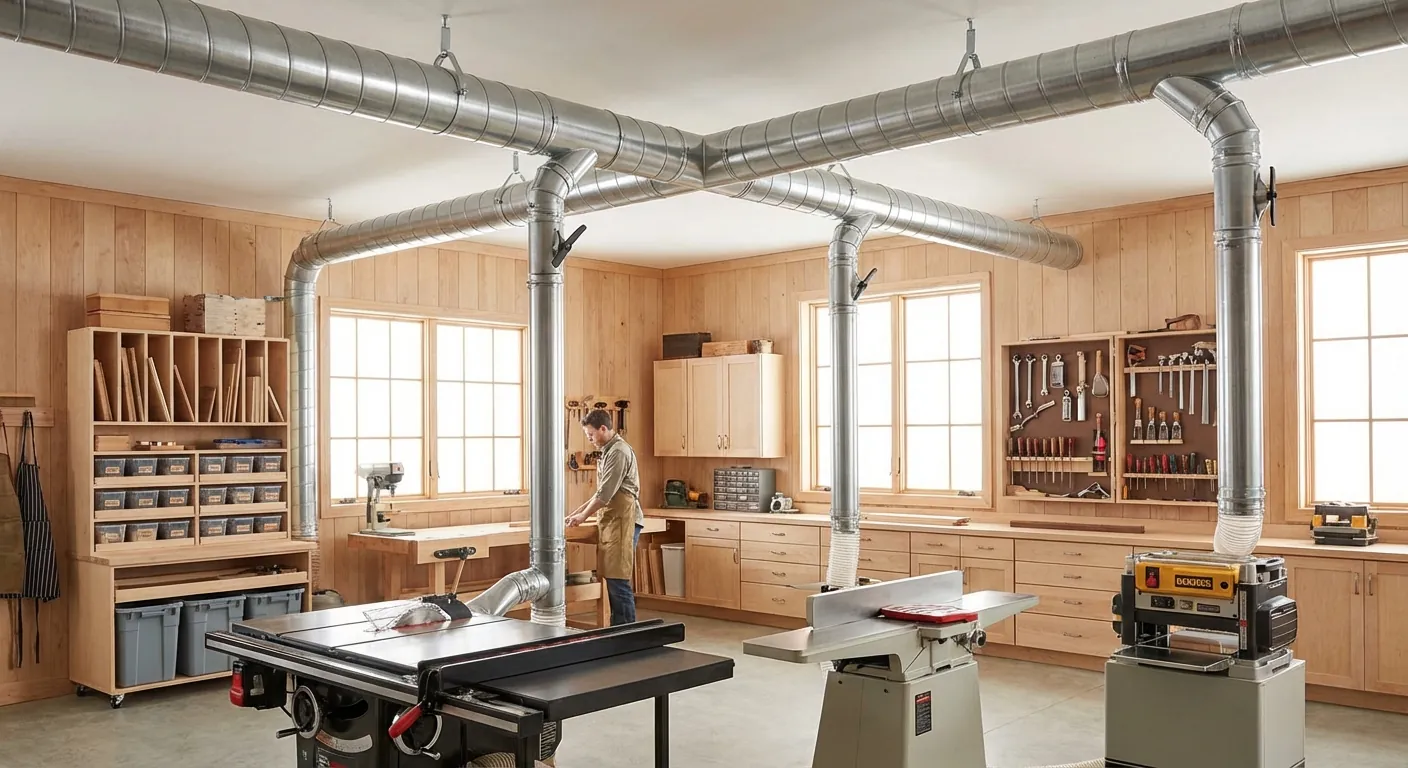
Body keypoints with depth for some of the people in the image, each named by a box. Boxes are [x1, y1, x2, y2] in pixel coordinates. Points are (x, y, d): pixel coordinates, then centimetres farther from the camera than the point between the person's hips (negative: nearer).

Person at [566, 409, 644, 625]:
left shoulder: (618, 452, -13)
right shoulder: (609, 451, 19)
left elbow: (606, 494, -15)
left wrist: (584, 516, -4)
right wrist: (578, 510, 20)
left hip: (622, 521, -10)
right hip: (612, 521, 10)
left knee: (618, 581, -9)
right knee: (611, 579, 9)